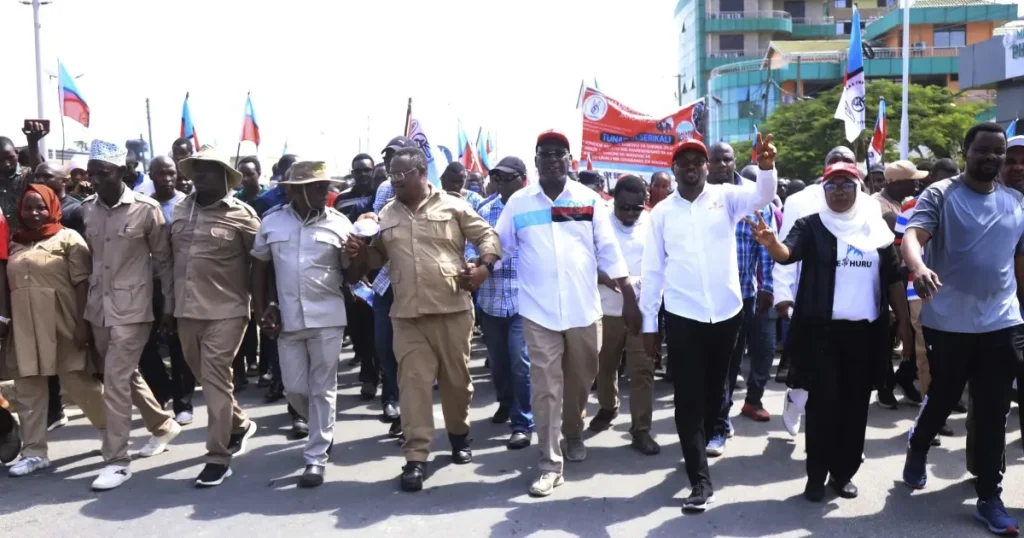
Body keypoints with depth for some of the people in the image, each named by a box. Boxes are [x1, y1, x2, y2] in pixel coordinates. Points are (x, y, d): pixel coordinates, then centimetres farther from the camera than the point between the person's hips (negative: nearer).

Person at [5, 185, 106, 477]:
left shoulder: (68, 238, -2)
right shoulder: (16, 243, 14)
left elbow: (82, 284, -7)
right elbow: (9, 286, 18)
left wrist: (82, 323, -13)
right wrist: (5, 319, 12)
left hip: (61, 326, -5)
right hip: (25, 329, 5)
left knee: (79, 383, 1)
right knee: (28, 390, 7)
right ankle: (34, 452, 14)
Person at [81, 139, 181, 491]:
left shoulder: (146, 209, -11)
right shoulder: (87, 209, 4)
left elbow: (163, 259, -4)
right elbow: (88, 256, 13)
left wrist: (169, 304, -2)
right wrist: (85, 302, 11)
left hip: (132, 307, -6)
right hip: (99, 306, 6)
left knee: (116, 380, -9)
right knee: (126, 375, 16)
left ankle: (116, 460, -1)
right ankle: (164, 425, 37)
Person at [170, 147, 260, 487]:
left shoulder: (240, 213, -6)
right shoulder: (180, 209, 10)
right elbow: (170, 254, 16)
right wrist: (170, 300, 14)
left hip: (225, 310, -6)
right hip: (187, 309, 6)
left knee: (215, 379, -6)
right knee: (207, 378, 15)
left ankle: (218, 456, 2)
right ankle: (239, 424, 38)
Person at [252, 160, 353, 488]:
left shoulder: (339, 223, -2)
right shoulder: (272, 223, 3)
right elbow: (259, 267, 12)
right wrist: (262, 310, 5)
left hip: (327, 318, -2)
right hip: (287, 319, 2)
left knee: (322, 389, 3)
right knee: (295, 389, 8)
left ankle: (316, 457, 12)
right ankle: (323, 432, 35)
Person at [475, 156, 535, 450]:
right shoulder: (484, 209, 7)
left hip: (524, 299, -4)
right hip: (490, 298, 4)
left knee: (521, 362, -8)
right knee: (497, 359, 18)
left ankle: (523, 424, 3)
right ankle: (506, 403, 43)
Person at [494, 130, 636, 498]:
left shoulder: (590, 200, 1)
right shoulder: (518, 203, 1)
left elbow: (609, 252, 2)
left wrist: (630, 299, 0)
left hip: (584, 310, 1)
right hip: (539, 312, -1)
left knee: (580, 380, 17)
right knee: (546, 388, 0)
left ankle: (573, 433, 43)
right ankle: (550, 464, 7)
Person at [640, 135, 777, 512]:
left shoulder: (725, 197, 1)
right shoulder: (662, 211, 1)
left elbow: (762, 196, -18)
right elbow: (652, 269, 3)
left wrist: (767, 166, -40)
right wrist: (649, 322, 1)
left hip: (726, 313, 1)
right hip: (682, 316, -1)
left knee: (714, 389, 17)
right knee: (688, 397, -1)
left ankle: (699, 447, 41)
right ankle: (701, 480, 5)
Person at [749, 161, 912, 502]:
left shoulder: (876, 228, 7)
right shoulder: (811, 226, -2)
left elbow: (893, 278, 11)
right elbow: (788, 253, -21)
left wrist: (905, 322, 7)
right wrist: (771, 243, -44)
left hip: (865, 330, 3)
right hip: (821, 329, -3)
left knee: (855, 404, 9)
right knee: (822, 401, -1)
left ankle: (843, 473, 22)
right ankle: (816, 475, 10)